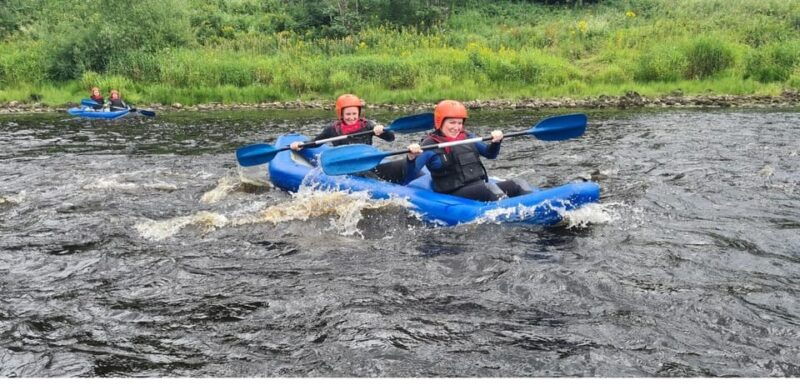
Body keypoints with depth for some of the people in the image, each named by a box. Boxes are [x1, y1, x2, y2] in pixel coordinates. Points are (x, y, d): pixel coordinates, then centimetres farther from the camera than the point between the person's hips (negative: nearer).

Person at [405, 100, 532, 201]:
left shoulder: (467, 138, 16)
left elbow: (490, 154, 27)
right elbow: (409, 178, -10)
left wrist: (496, 142, 5)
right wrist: (411, 157, -31)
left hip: (481, 187, 7)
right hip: (454, 195, -7)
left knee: (517, 184, -13)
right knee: (490, 188, -32)